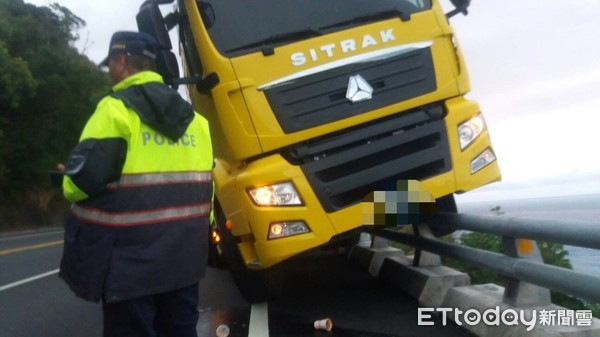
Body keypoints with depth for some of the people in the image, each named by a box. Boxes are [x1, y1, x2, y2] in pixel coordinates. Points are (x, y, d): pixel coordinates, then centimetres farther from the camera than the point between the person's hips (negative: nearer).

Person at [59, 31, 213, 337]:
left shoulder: (115, 110, -12)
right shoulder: (193, 118, 11)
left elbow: (82, 179, -18)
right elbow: (205, 185, 13)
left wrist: (69, 183, 5)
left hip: (131, 259, -7)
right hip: (185, 254, 7)